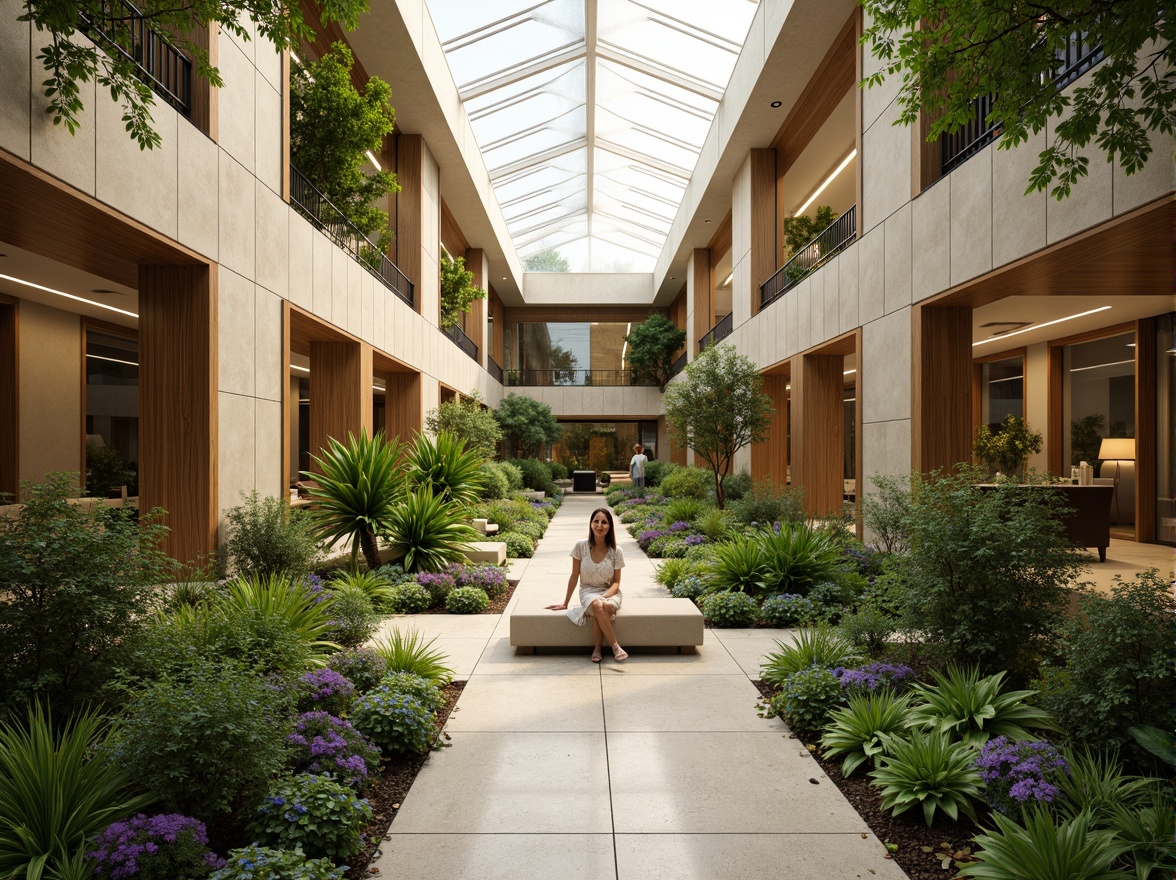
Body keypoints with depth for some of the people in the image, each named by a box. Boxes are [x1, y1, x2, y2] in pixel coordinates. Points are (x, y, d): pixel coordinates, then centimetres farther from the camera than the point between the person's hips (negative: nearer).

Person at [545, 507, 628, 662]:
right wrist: (565, 603, 4)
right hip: (588, 591, 0)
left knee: (605, 606, -37)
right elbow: (574, 577, 1)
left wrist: (605, 597, -20)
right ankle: (615, 646, -22)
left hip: (610, 592, 0)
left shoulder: (616, 551, -7)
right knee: (597, 606, -37)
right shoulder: (581, 546, -8)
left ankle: (597, 648, -15)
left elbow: (616, 582, 0)